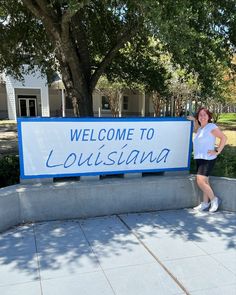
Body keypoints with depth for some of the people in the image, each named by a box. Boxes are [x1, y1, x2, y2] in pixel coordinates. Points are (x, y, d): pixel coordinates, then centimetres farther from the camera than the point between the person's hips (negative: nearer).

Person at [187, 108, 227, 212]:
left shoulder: (212, 127, -8)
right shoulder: (200, 128, 15)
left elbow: (224, 138, -10)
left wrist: (217, 151, -13)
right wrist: (194, 120, 24)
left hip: (207, 158, -8)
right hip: (199, 158, 8)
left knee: (200, 181, -15)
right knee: (204, 181, 11)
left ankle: (214, 199, 2)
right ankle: (205, 204, 18)